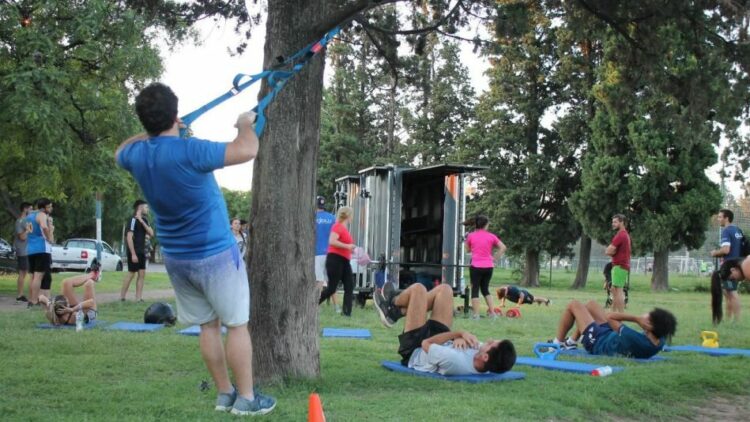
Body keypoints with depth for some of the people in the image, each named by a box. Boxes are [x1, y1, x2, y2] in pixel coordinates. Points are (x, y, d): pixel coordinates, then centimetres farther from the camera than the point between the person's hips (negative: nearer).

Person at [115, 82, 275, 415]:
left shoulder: (137, 155, -3)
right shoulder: (188, 152, -25)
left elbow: (119, 153, 23)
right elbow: (247, 150, -26)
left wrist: (152, 133, 23)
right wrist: (246, 124, -6)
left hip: (175, 258, 7)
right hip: (215, 254, -7)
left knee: (208, 326, 15)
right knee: (237, 325, 3)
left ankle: (224, 393, 21)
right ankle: (246, 399, 8)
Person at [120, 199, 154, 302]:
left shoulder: (144, 220, 12)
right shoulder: (133, 220, -13)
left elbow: (151, 233, 3)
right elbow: (129, 237, -19)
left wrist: (142, 222, -9)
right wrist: (133, 254, -22)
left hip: (142, 251, 8)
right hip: (134, 251, -8)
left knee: (142, 274, 4)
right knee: (131, 273, -4)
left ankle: (138, 298, 5)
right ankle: (122, 297, 5)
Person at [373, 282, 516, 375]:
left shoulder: (455, 361, -48)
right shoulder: (489, 365, -30)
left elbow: (426, 344, -32)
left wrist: (459, 333, -32)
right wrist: (461, 336, -31)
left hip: (414, 350, -5)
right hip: (441, 345, 5)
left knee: (418, 289, -3)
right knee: (444, 289, 7)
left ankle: (391, 304, 32)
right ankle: (395, 312, 26)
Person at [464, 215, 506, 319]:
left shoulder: (471, 236, -1)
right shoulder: (491, 236, 2)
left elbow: (468, 250, 11)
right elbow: (503, 247, 2)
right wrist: (495, 258, 6)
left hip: (476, 266, -2)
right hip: (488, 266, 3)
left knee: (475, 289, 5)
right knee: (485, 289, 16)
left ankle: (475, 314, 1)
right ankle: (492, 312, 13)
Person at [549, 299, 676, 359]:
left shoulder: (634, 339, -45)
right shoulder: (660, 342, -25)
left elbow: (610, 317, -31)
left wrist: (636, 319, -35)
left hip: (597, 342, -7)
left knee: (573, 305, 7)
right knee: (590, 304, 22)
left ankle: (557, 344, 24)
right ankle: (571, 343, 34)